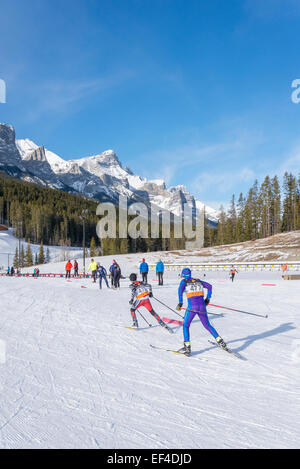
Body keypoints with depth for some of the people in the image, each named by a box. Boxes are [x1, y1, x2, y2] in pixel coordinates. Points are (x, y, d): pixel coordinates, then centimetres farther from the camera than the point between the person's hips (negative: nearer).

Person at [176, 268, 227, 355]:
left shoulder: (184, 281, 6)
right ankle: (220, 341, 11)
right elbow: (209, 286, 21)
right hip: (202, 305, 4)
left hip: (192, 306, -4)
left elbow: (180, 290, -14)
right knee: (207, 325, 19)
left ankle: (187, 347, 3)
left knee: (185, 325, 10)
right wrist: (208, 299, 26)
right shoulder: (198, 281, 19)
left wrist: (180, 303, -19)